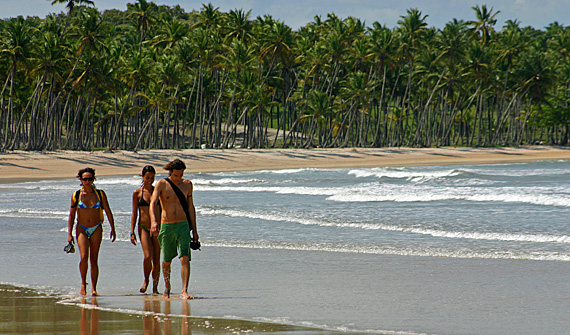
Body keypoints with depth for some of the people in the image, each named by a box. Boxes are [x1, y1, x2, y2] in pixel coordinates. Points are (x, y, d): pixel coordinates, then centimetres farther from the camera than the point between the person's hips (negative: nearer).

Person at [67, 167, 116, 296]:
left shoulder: (100, 194, 0)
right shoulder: (76, 195, -1)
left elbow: (108, 212, 6)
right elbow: (71, 215, 3)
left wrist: (113, 229, 2)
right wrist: (70, 234, -2)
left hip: (96, 229, 1)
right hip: (82, 229, -1)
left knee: (94, 260, -1)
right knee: (84, 257, -18)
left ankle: (94, 288, 4)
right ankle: (83, 283, 3)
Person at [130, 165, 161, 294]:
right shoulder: (137, 193, 2)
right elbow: (134, 213, 4)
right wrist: (132, 232, -1)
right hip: (143, 228, -2)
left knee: (156, 259, -1)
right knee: (148, 256, -17)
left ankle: (155, 287, 10)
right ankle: (146, 280, 7)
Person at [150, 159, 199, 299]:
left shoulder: (187, 184, 6)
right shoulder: (162, 184, -4)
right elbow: (152, 203, -15)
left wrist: (194, 230, 13)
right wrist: (154, 221, -33)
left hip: (183, 225, 1)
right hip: (166, 226, -1)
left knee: (185, 259, -15)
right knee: (167, 261, 11)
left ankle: (184, 291, -20)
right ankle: (167, 288, 33)